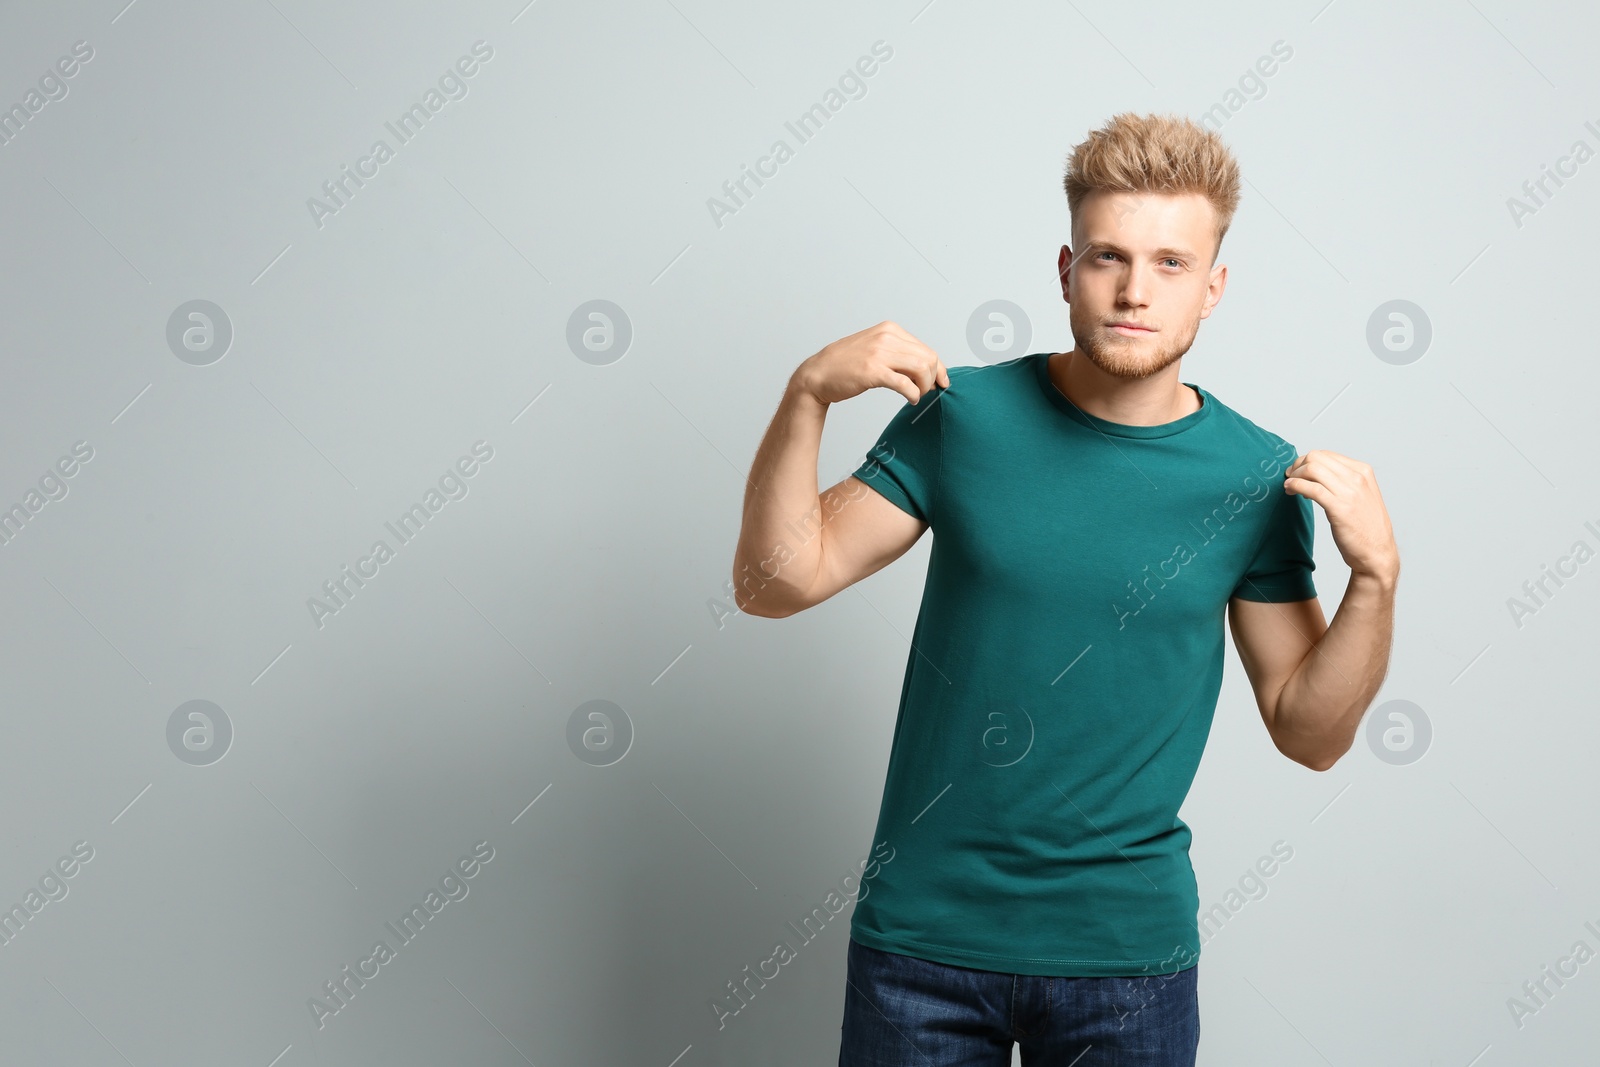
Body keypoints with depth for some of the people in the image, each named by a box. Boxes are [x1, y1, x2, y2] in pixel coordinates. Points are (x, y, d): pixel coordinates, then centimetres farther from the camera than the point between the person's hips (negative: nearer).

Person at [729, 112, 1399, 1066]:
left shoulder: (1257, 479, -5)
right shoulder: (963, 415, -6)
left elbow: (1310, 734, 1)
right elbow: (775, 583, -7)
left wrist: (1377, 577, -14)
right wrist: (807, 399, -20)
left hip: (1130, 951, 1)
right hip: (923, 928, 0)